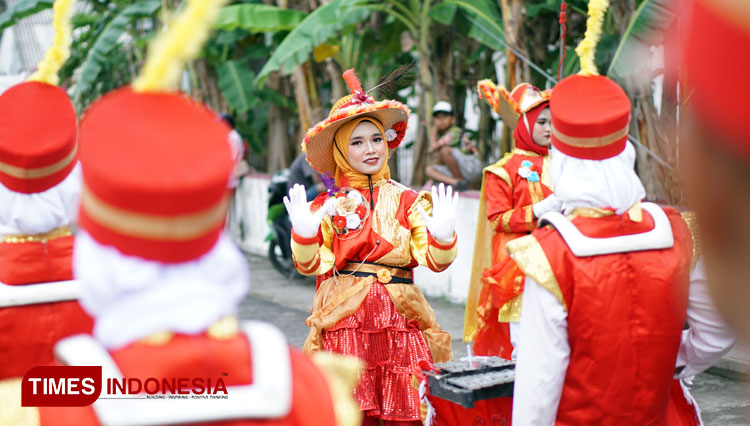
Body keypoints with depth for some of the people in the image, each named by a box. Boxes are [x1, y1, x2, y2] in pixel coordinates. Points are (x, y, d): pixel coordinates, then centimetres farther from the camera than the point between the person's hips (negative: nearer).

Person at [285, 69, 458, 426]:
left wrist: (442, 235, -16)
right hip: (345, 315, -1)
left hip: (399, 316, 1)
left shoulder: (406, 200, 9)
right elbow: (311, 264, 2)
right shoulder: (329, 205, 7)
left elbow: (434, 260, 3)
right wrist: (304, 233, -15)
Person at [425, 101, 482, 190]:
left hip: (472, 167, -8)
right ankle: (456, 182, -24)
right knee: (429, 170, -4)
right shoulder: (441, 134, 13)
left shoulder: (454, 132, -13)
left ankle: (462, 182, -15)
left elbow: (433, 148, -16)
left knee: (445, 150, -27)